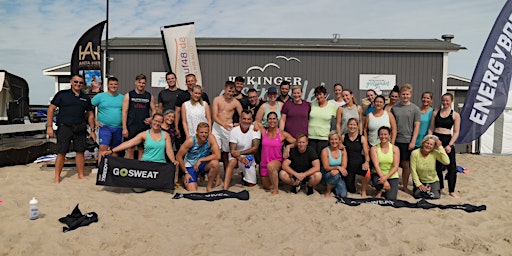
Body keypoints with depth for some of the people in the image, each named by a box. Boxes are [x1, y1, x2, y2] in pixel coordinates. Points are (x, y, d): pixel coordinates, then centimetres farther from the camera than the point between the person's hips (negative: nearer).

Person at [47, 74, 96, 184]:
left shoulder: (86, 98, 13)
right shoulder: (62, 94, 2)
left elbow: (90, 114, 17)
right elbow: (51, 109, 0)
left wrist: (92, 130, 13)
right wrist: (49, 126, -7)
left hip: (80, 129, 3)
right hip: (64, 128, -3)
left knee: (80, 152, 6)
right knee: (61, 153, -2)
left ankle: (81, 175, 17)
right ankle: (57, 177, 8)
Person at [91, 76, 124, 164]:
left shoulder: (122, 97, 9)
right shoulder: (100, 96, 1)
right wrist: (94, 121, -6)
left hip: (118, 128, 3)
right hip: (104, 127, -3)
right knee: (103, 148, -13)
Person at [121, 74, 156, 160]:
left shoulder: (149, 96, 8)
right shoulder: (129, 95, 3)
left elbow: (154, 110, 13)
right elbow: (124, 112, -1)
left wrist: (151, 118, -10)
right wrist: (124, 128, -8)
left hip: (144, 127, 2)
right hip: (131, 127, -2)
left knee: (142, 149, 7)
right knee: (130, 149, 2)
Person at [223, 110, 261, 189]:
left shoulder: (255, 129, -14)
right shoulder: (234, 131, -16)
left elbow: (255, 148, -21)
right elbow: (232, 151, -20)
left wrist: (240, 152, -30)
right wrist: (240, 158, -41)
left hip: (249, 158, 2)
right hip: (236, 156, -2)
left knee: (251, 184, 1)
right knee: (232, 161, -38)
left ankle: (244, 174, 35)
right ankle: (225, 189, -36)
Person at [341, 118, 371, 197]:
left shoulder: (362, 138, 0)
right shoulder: (343, 137, 2)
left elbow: (366, 154, -2)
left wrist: (367, 162, -20)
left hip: (359, 164, -1)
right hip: (348, 165, 1)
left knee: (367, 172, -37)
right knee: (351, 190, -2)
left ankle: (363, 191, -7)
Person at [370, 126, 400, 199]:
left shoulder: (395, 149, -4)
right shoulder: (374, 149, -5)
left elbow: (395, 167, -9)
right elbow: (376, 166, -13)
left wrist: (386, 177, -24)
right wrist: (384, 181, -23)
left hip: (392, 176, 0)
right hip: (378, 174, 0)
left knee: (391, 198, -19)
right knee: (377, 182, -36)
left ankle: (382, 189, 18)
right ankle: (380, 191, 2)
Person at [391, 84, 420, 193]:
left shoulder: (415, 109, 0)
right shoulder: (394, 108, 6)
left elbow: (417, 126, -2)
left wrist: (413, 141, -9)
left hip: (407, 141, -2)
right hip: (395, 140, 2)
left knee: (406, 164, 5)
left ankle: (404, 186, 17)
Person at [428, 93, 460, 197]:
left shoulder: (455, 115, 0)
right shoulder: (435, 113, 8)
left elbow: (456, 132, -4)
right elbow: (431, 129, 8)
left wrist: (450, 145, -14)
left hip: (447, 140, -3)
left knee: (452, 167, -5)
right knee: (437, 165, 10)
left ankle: (452, 191, 3)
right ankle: (440, 187, 26)